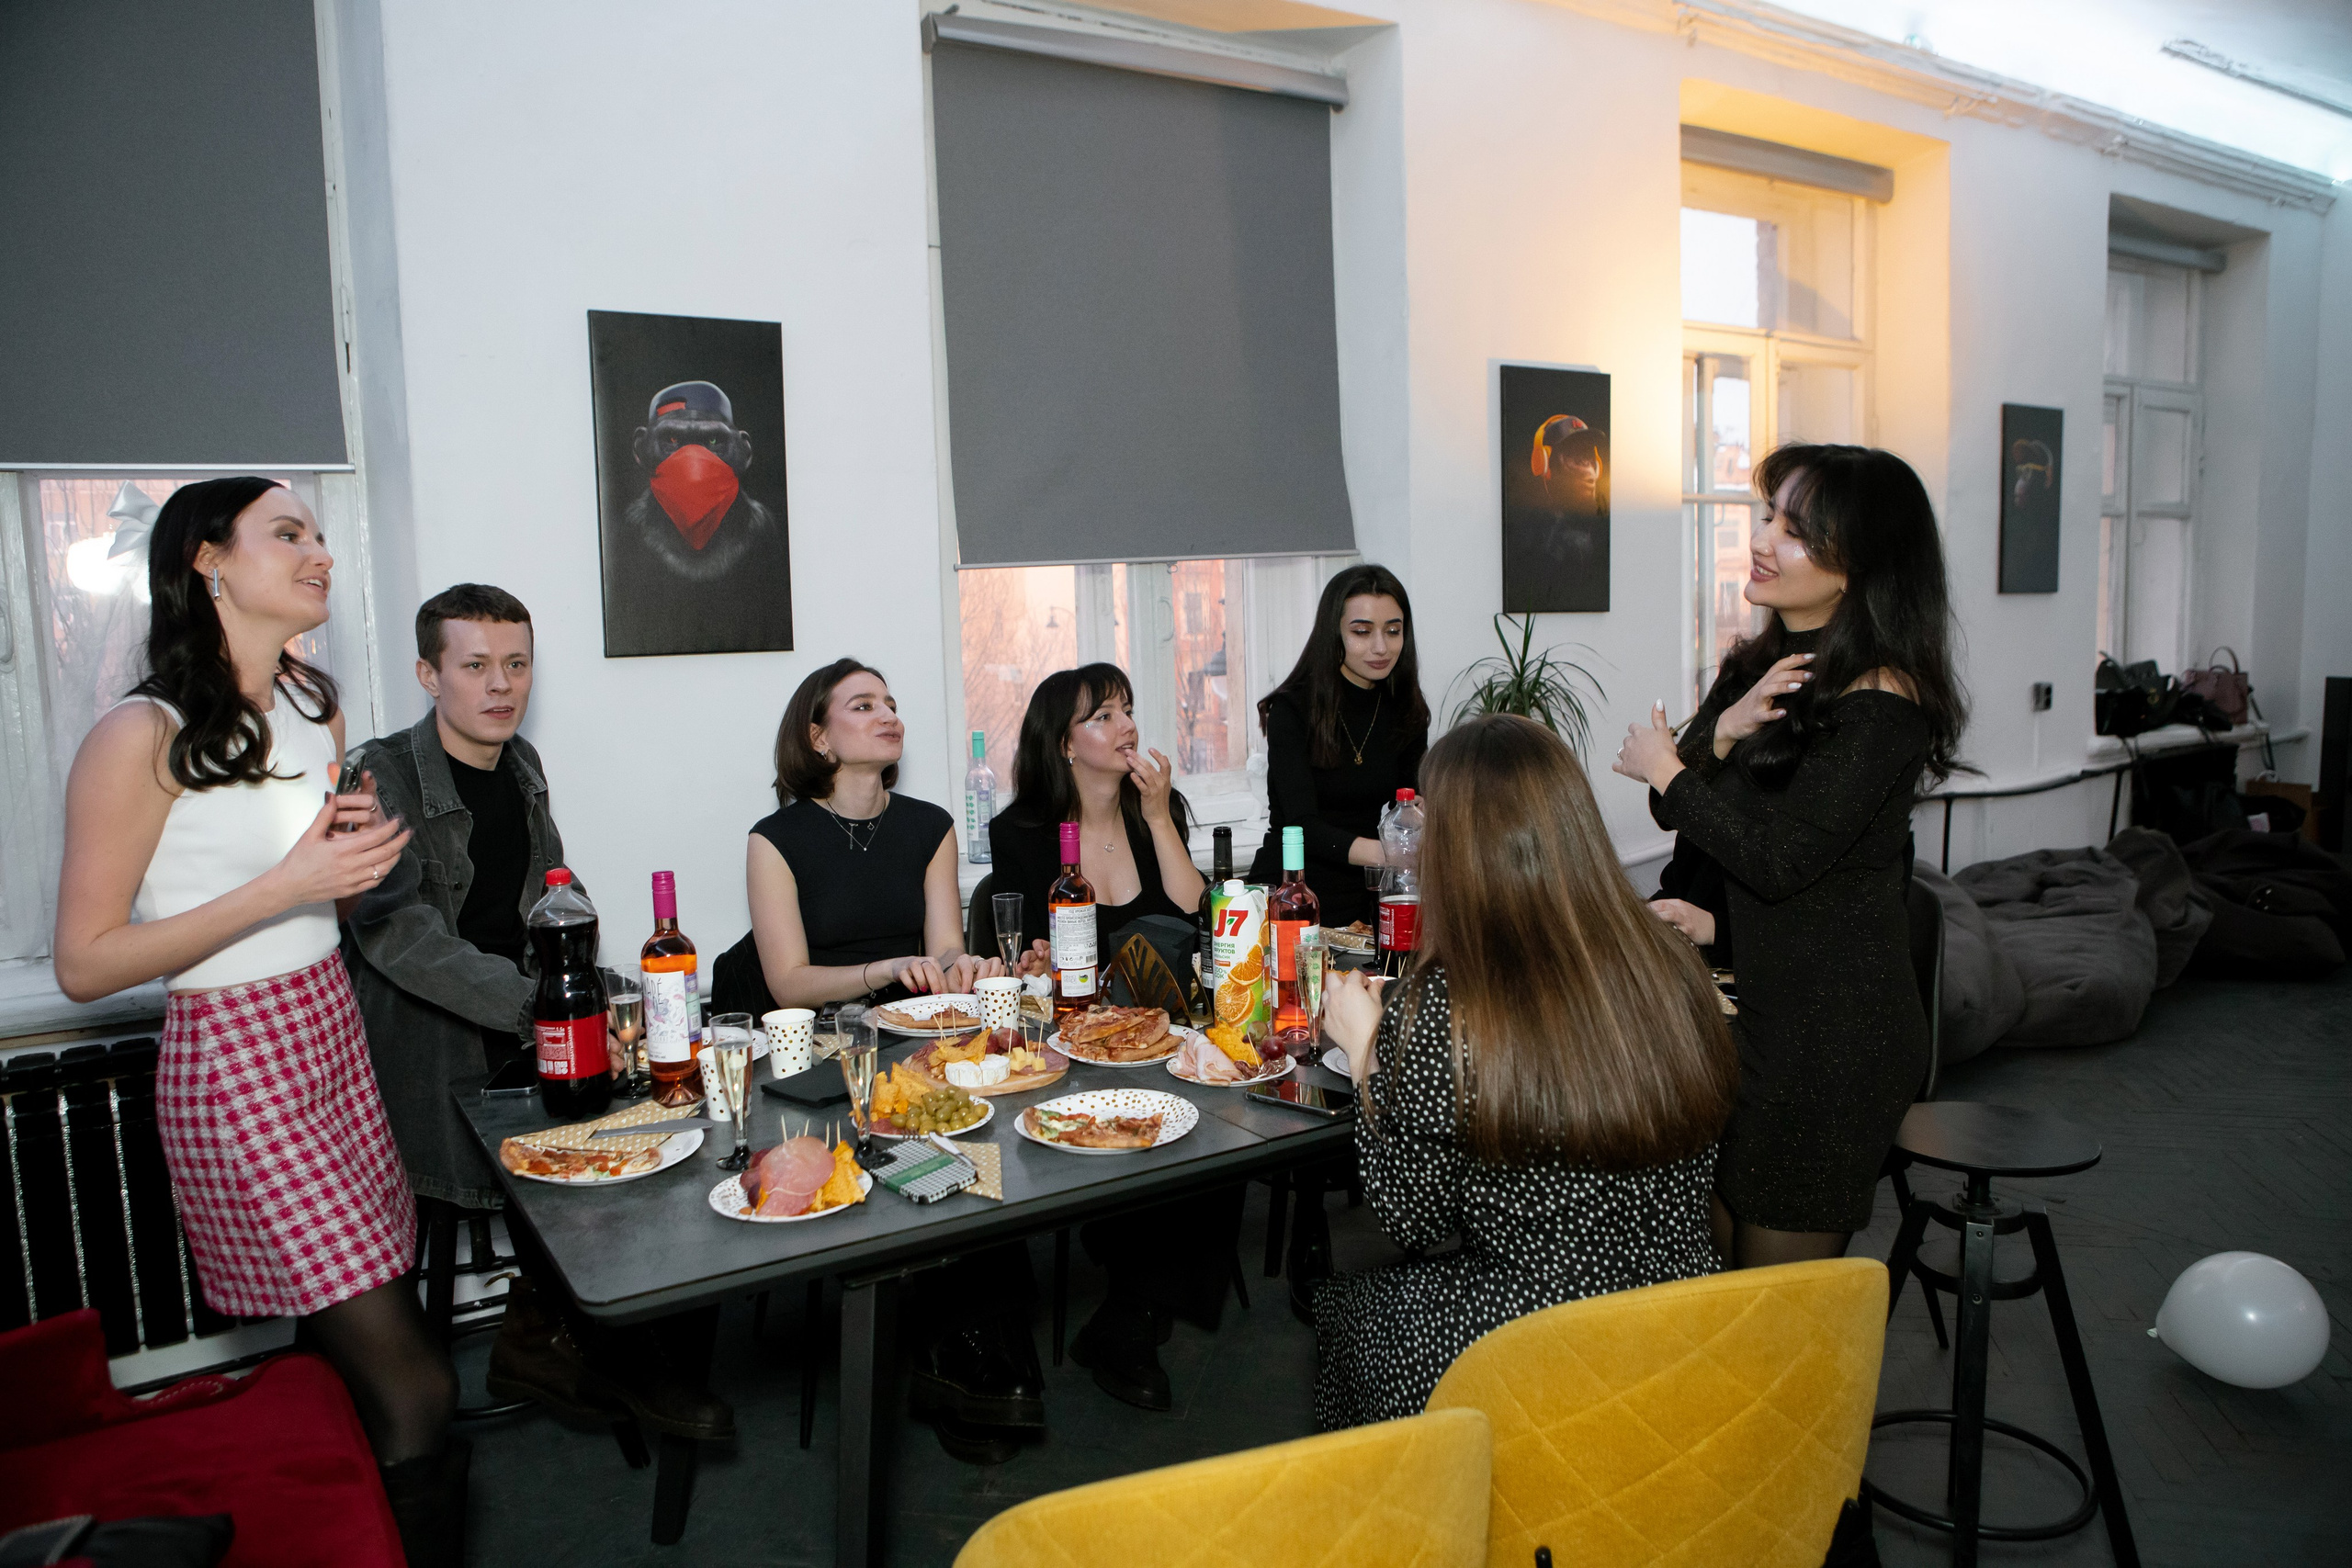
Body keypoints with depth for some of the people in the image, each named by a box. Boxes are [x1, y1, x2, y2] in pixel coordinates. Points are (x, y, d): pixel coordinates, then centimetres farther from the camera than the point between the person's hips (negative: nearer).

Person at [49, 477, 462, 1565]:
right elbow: (84, 965, -13)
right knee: (414, 1393, -7)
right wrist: (285, 886, -21)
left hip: (332, 1036, 7)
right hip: (233, 1065, -7)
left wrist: (357, 848, 0)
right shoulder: (140, 737, -15)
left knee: (378, 1332, 7)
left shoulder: (314, 705, 9)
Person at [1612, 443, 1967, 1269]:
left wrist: (1667, 768, -8)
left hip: (1828, 1031, -7)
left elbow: (1779, 857, -21)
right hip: (1734, 1001, 8)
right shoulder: (1758, 665, 9)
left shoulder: (1883, 701, -17)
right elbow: (1685, 813, 6)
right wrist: (1723, 733, -14)